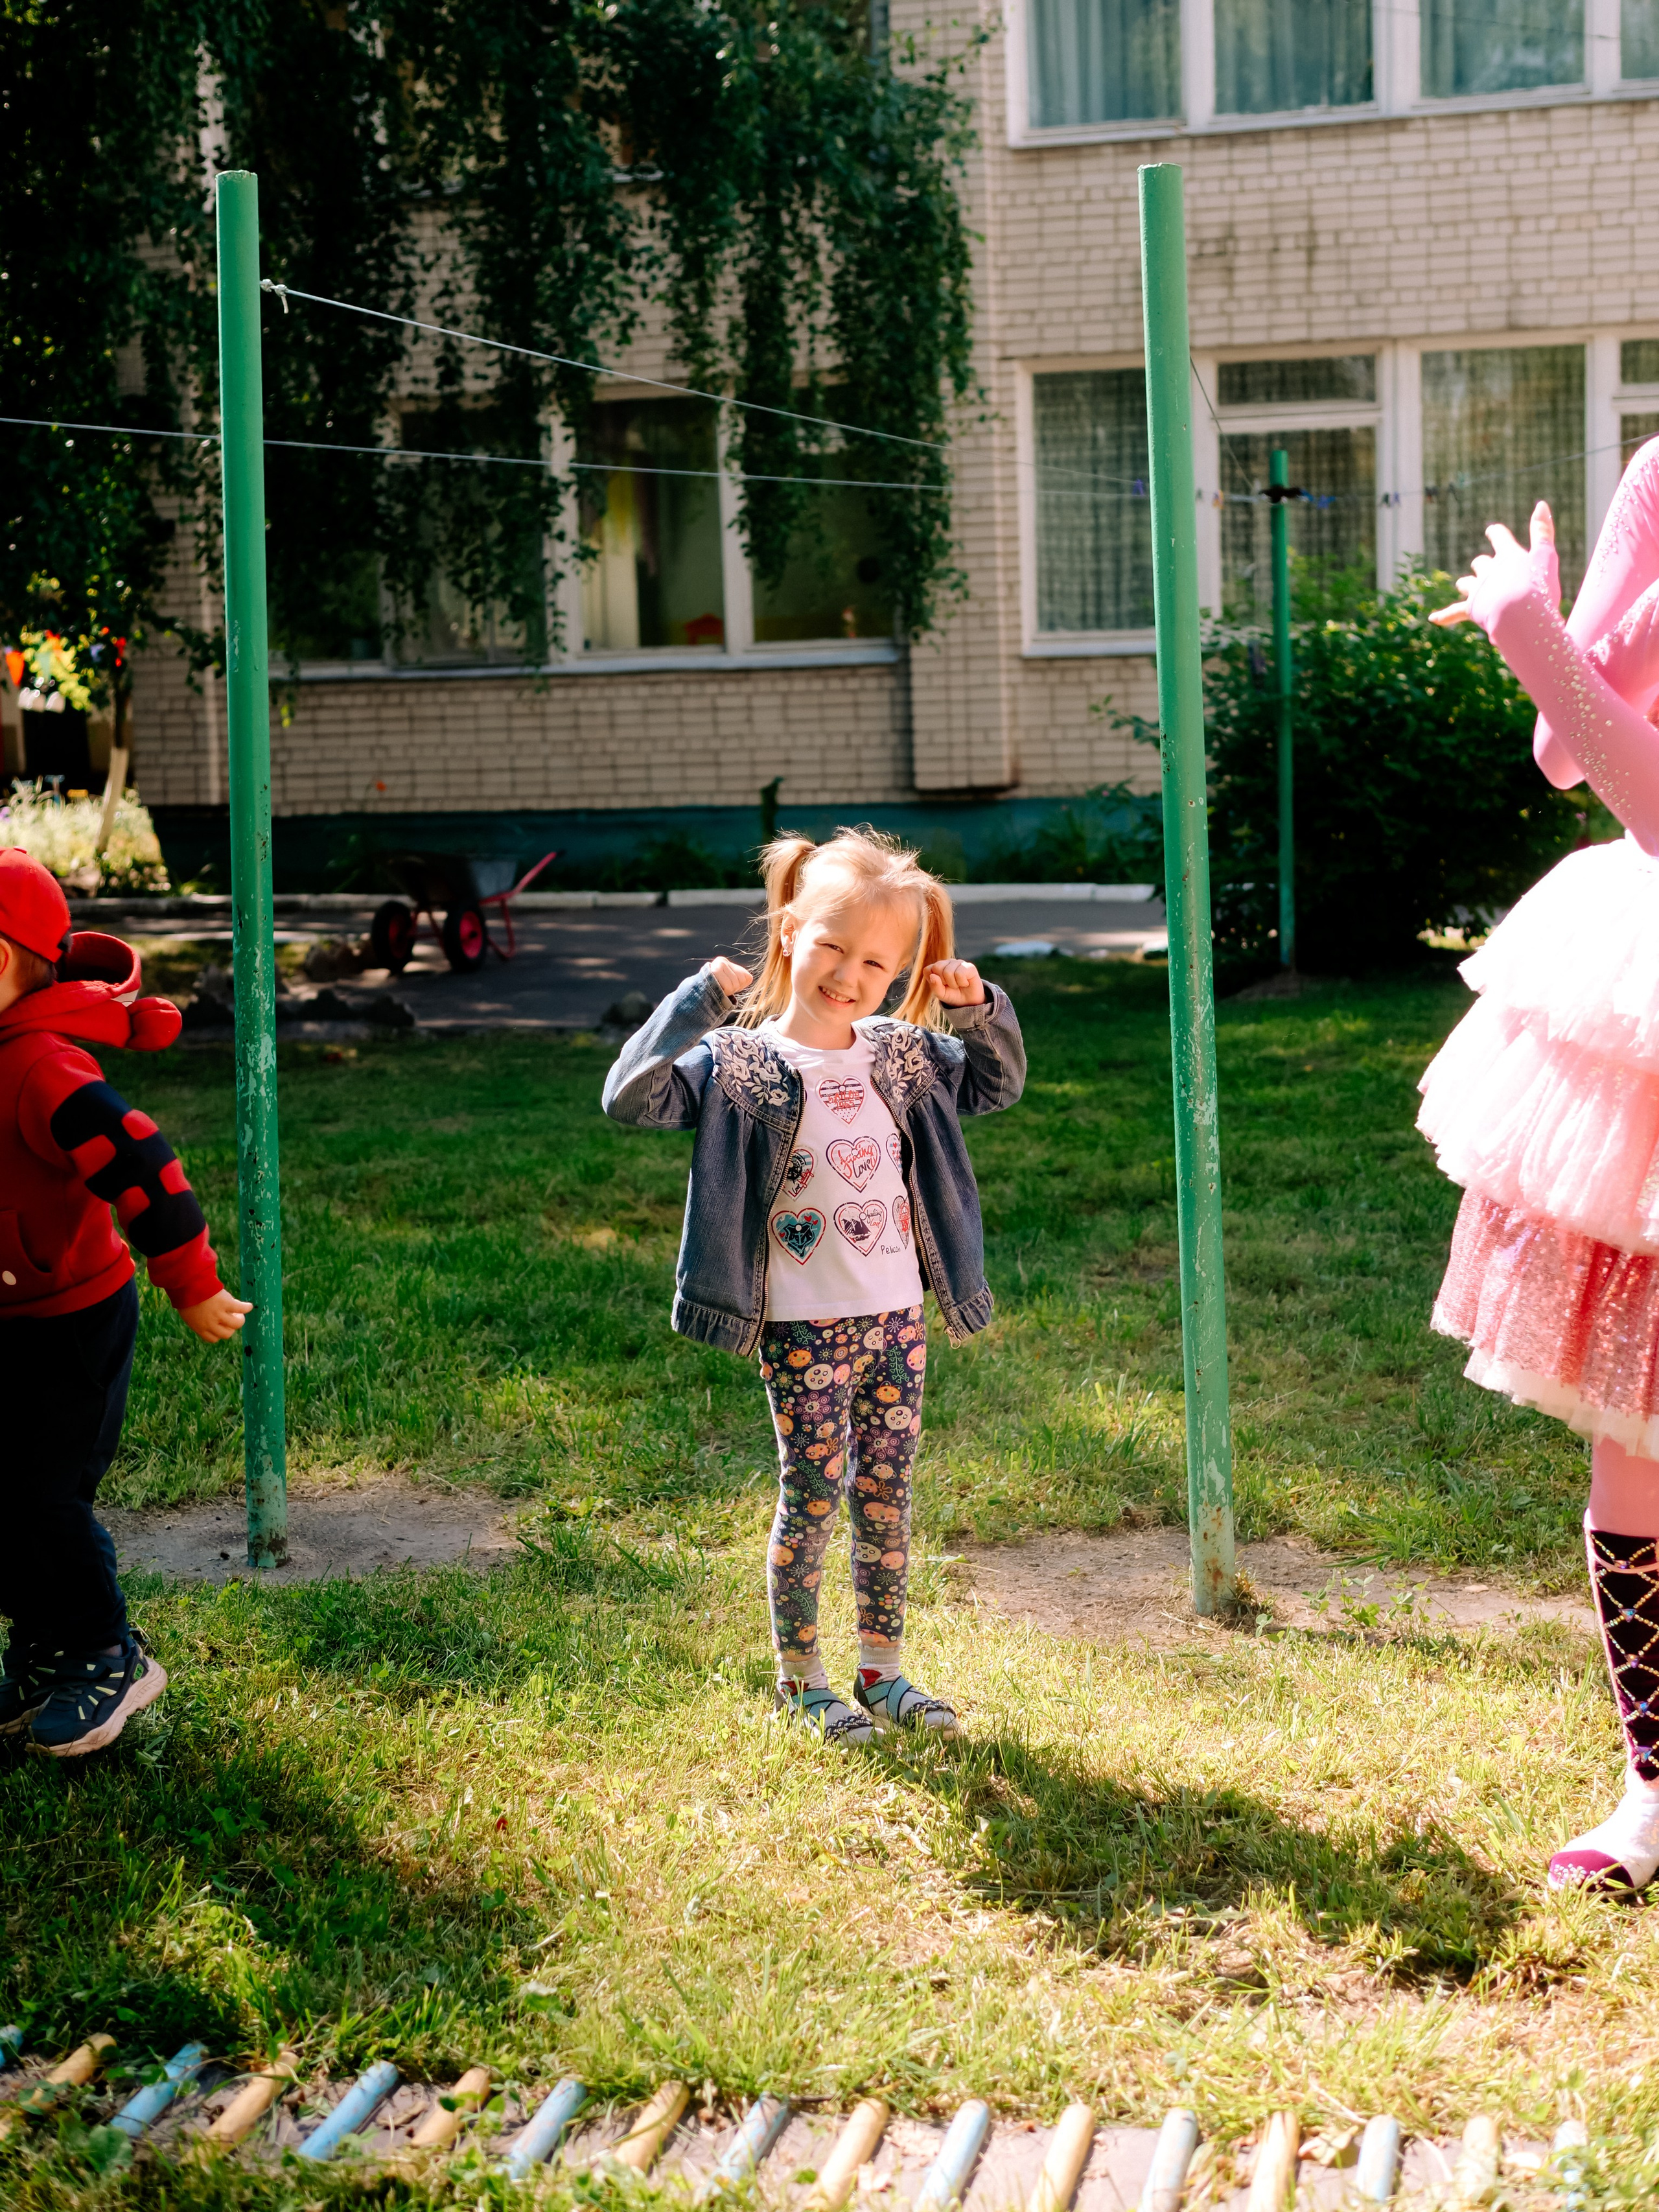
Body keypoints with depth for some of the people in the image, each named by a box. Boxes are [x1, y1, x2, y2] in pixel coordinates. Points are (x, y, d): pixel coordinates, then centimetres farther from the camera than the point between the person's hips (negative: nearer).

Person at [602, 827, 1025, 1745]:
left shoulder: (903, 1055, 7)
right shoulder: (740, 1064, -9)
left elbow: (997, 1085, 23)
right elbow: (632, 1098, -20)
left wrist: (979, 1009, 4)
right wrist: (702, 999, -24)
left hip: (896, 1316, 5)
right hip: (803, 1329, -5)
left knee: (886, 1497, 12)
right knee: (812, 1497, 3)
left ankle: (882, 1669, 25)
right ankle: (801, 1678, 18)